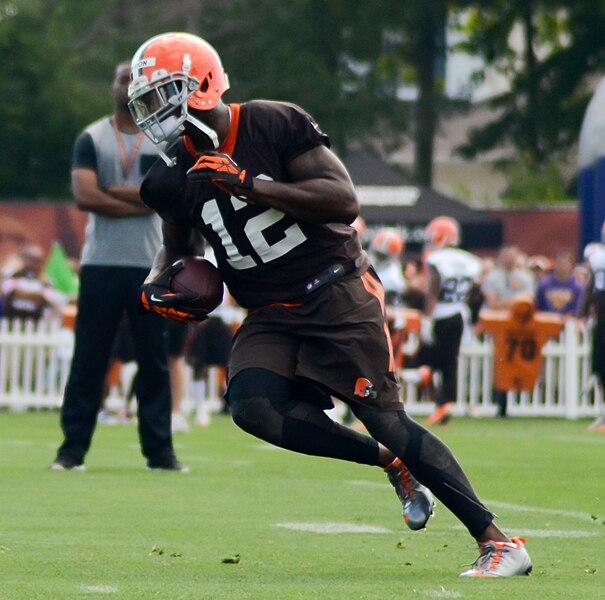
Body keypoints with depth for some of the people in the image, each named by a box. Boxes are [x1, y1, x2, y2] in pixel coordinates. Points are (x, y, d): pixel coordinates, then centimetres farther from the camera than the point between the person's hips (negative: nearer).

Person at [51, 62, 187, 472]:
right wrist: (138, 202, -9)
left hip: (150, 266, 1)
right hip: (101, 264, -1)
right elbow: (84, 196, -9)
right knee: (88, 361, -2)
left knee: (155, 362, 2)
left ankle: (160, 452, 7)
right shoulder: (91, 139, 5)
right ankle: (72, 450, 1)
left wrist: (111, 191, -8)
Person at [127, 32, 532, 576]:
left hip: (337, 292, -5)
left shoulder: (274, 124, -11)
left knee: (385, 419, -14)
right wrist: (157, 284, 2)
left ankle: (499, 543, -8)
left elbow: (345, 201, -18)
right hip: (271, 317, 5)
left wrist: (252, 185, -25)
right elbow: (179, 245, 25)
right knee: (252, 406, -23)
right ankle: (391, 463, -4)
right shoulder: (174, 178, 5)